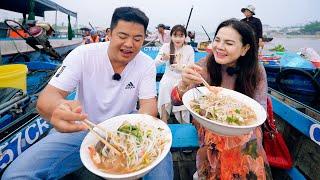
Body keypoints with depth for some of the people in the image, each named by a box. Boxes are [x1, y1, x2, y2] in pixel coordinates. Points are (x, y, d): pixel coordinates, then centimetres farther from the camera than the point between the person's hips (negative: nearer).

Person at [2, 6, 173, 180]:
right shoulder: (83, 54, -13)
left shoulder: (147, 64, -9)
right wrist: (58, 109, -43)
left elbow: (148, 104, -13)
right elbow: (46, 97, -18)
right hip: (80, 128, 1)